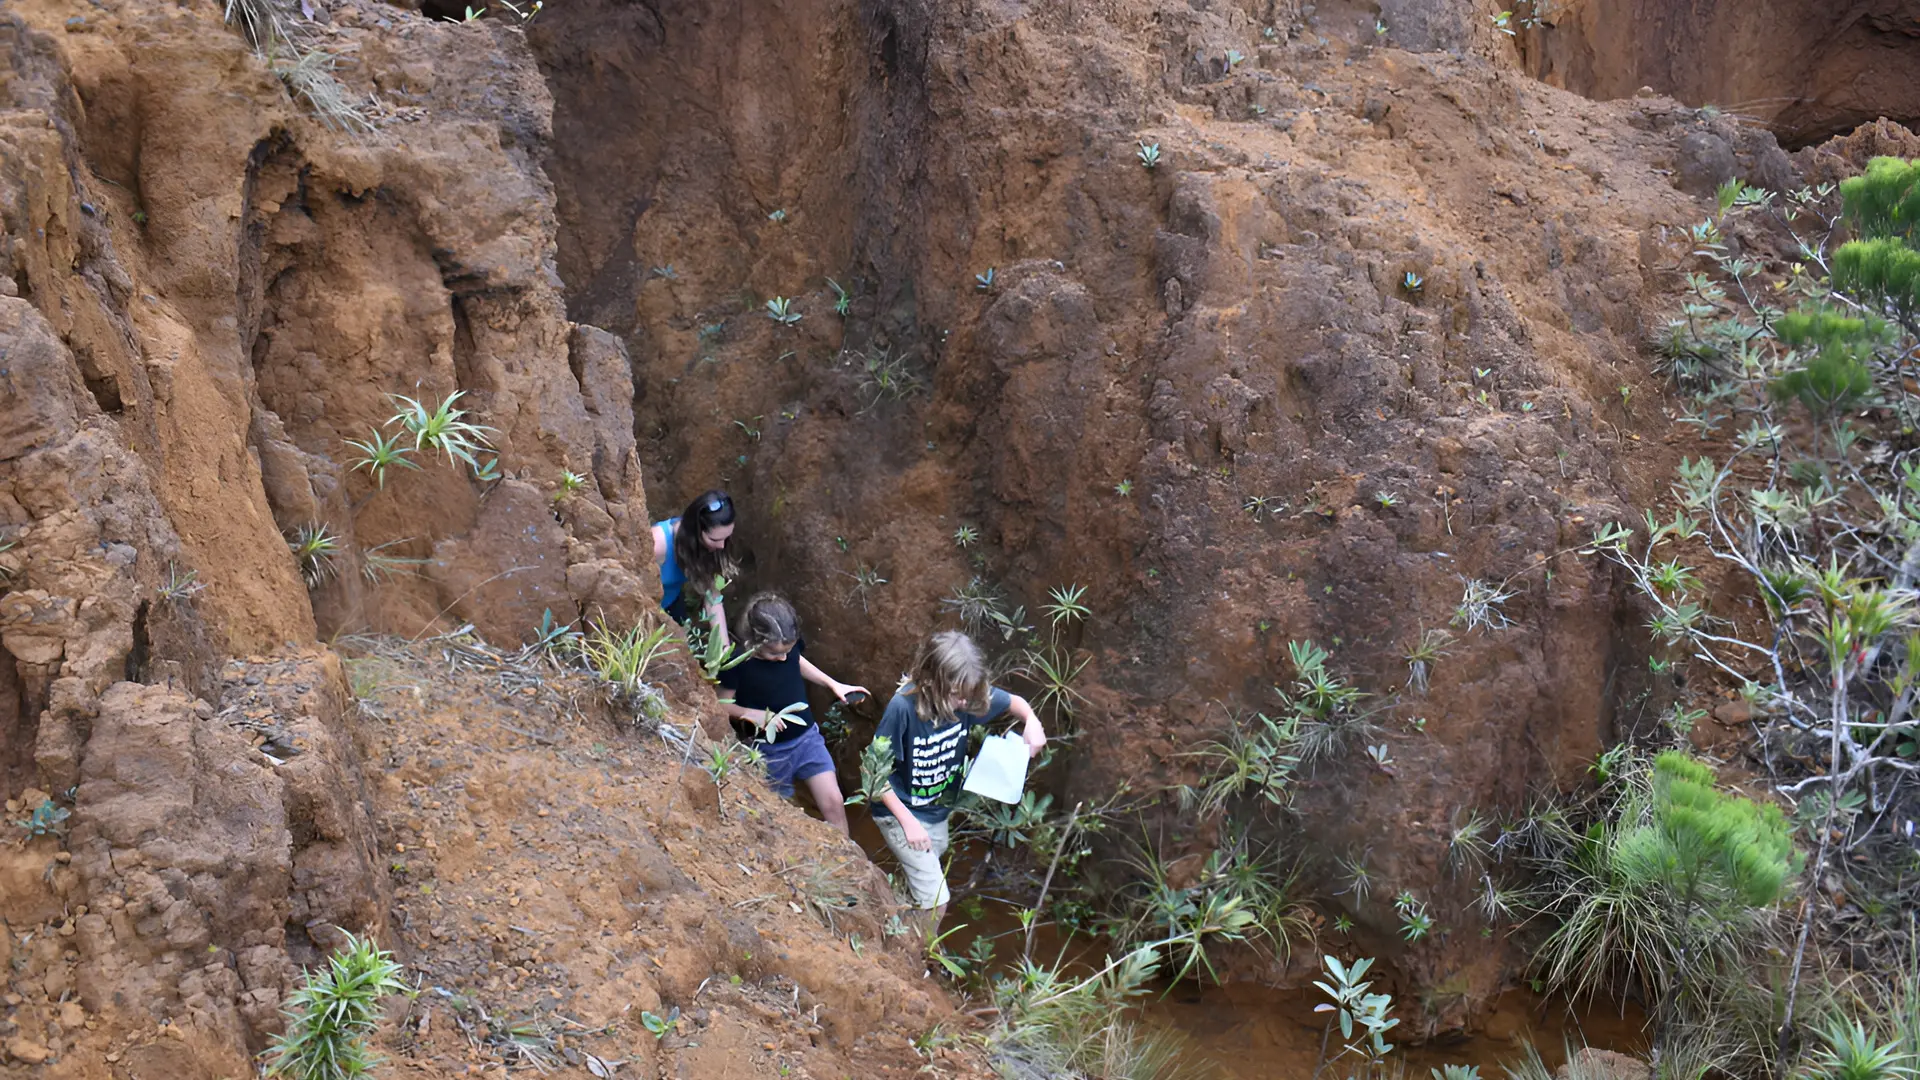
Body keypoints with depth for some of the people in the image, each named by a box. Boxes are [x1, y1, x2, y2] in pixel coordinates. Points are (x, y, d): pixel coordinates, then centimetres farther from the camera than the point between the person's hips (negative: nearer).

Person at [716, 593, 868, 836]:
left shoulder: (791, 644, -12)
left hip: (807, 737, 3)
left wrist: (833, 684, 7)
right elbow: (723, 705, -11)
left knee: (833, 803, -1)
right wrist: (753, 714, -28)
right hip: (770, 749, -3)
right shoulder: (736, 662, -24)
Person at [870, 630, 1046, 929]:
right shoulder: (903, 707, -33)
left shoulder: (970, 696, -19)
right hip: (901, 813, -6)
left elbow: (1015, 702, 1)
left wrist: (1032, 722, -21)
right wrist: (908, 822, -24)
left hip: (939, 808, 6)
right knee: (936, 900, -10)